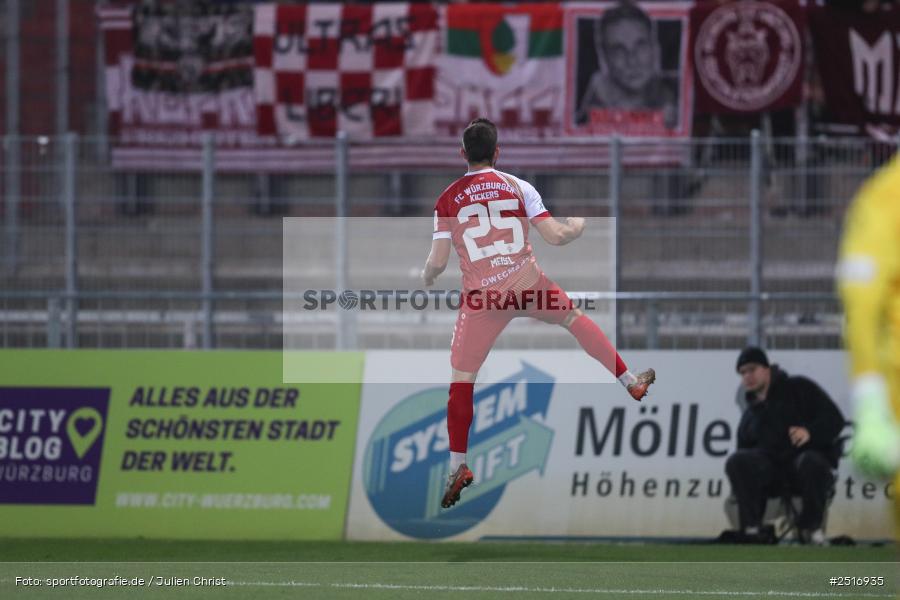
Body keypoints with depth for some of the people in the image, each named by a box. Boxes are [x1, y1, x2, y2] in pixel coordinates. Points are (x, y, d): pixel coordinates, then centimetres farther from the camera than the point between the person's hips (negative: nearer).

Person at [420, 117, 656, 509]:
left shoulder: (448, 200, -1)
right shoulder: (518, 187, 0)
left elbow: (437, 261, -4)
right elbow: (555, 237, -1)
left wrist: (426, 278, 19)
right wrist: (578, 227, 21)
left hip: (481, 299, -1)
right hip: (528, 285, 1)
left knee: (461, 380, 5)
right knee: (575, 319, 29)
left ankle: (457, 468, -2)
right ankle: (632, 383, 37)